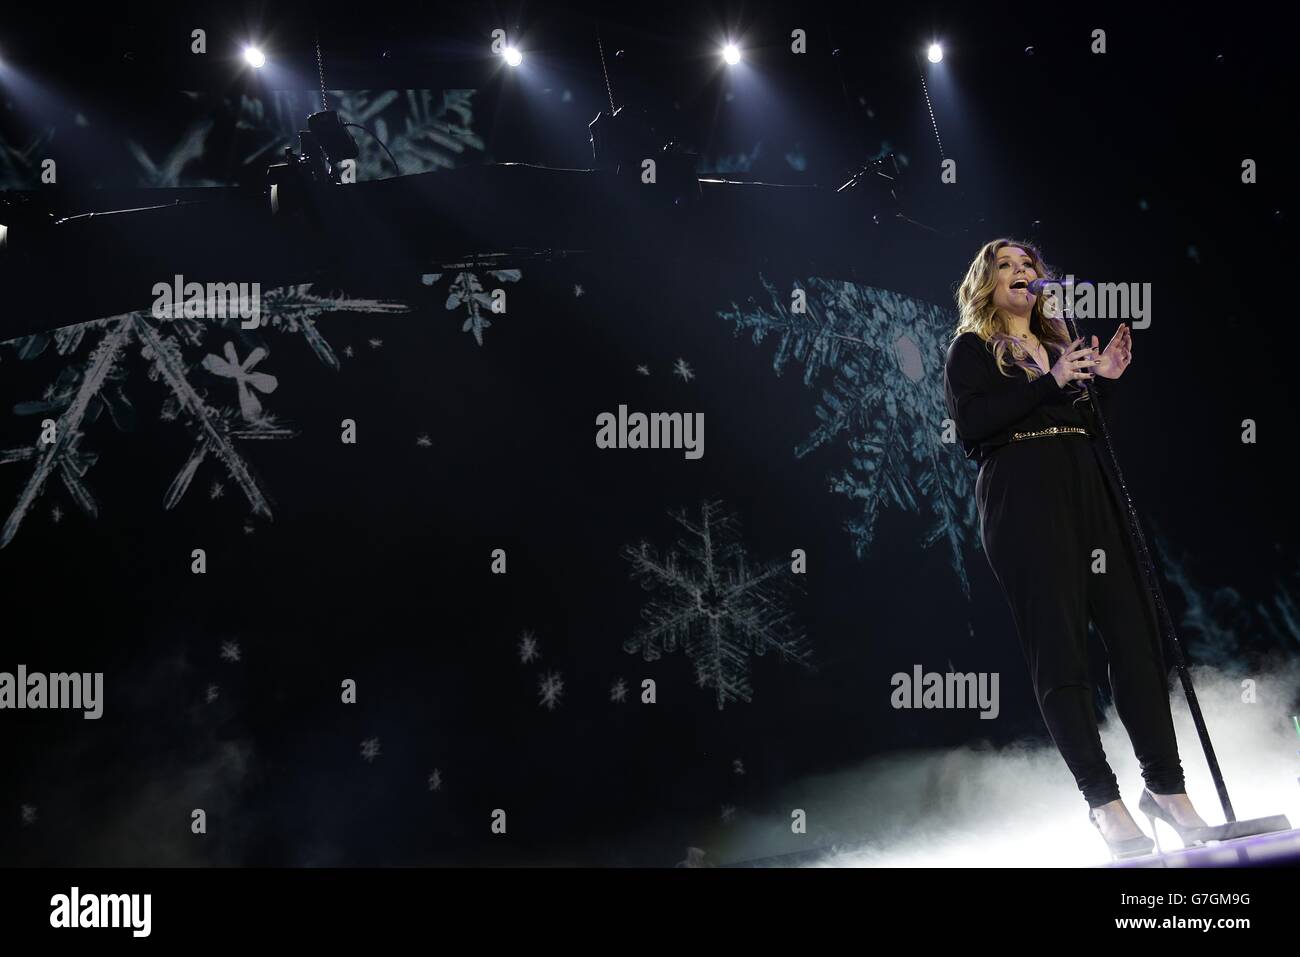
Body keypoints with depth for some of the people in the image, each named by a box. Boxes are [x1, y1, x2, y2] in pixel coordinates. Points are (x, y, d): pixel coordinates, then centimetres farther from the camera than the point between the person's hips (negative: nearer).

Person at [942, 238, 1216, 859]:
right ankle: (1103, 798, -9)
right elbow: (971, 425, -8)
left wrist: (1103, 378, 7)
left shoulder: (1062, 346, 26)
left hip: (1087, 489, 5)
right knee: (1057, 640, -9)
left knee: (1134, 628, -5)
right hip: (1022, 497, -5)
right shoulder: (971, 349, 10)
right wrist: (1051, 382, -11)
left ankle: (1165, 784, -1)